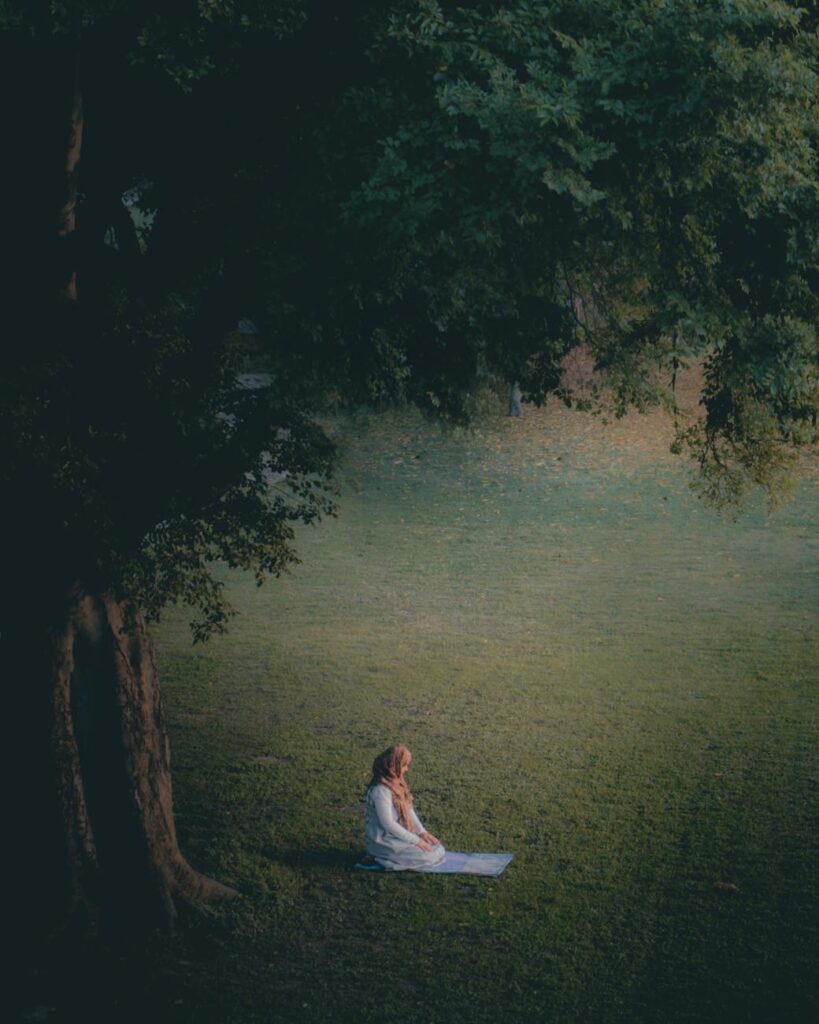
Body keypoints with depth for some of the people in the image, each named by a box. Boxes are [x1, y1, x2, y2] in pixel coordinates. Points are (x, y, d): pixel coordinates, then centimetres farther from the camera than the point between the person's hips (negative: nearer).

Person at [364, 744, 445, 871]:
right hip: (385, 841, -9)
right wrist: (415, 840, -19)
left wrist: (422, 832, -2)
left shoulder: (396, 783, 5)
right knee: (430, 856, -14)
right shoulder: (381, 790, -25)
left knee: (438, 849, 8)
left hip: (399, 834, 9)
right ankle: (383, 858, -6)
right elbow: (388, 824, -25)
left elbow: (409, 809, 11)